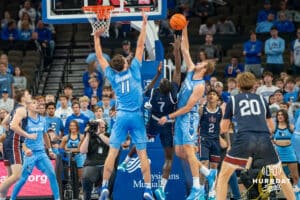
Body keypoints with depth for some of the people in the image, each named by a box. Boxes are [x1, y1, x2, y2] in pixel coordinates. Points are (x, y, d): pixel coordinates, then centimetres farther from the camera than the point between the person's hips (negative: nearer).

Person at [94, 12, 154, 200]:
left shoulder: (113, 76, 6)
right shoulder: (133, 70, 1)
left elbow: (100, 57, 16)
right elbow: (140, 46, 4)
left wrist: (97, 38, 22)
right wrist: (144, 26, 8)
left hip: (122, 116, 1)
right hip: (137, 116, -1)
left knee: (113, 152, 0)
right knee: (142, 153, 0)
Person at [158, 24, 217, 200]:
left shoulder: (200, 86, -16)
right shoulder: (191, 71, 6)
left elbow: (187, 107, -18)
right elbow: (185, 50, 9)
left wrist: (169, 117, -15)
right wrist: (184, 30, 2)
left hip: (189, 118, -9)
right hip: (181, 118, 9)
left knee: (189, 150, -10)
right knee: (180, 152, 8)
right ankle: (209, 173, 16)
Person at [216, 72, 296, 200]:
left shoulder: (233, 100, 20)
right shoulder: (261, 99, 25)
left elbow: (223, 129, 23)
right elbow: (272, 128, 30)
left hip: (244, 138, -2)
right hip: (264, 139, 2)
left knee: (223, 176, 11)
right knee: (281, 176, 21)